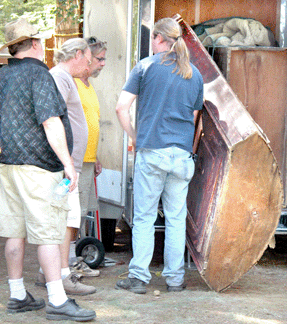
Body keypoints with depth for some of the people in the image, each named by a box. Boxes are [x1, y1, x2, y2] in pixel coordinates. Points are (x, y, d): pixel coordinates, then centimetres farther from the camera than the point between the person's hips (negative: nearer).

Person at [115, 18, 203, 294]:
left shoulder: (146, 66, -1)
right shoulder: (194, 74, 12)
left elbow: (121, 107, -5)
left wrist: (134, 137, 6)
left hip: (151, 150, -3)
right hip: (182, 153, 3)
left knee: (144, 217, 2)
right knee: (176, 218, 8)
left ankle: (139, 277, 1)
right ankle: (175, 278, 10)